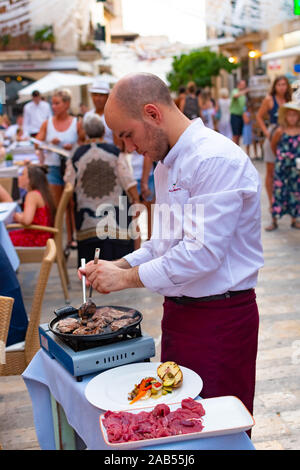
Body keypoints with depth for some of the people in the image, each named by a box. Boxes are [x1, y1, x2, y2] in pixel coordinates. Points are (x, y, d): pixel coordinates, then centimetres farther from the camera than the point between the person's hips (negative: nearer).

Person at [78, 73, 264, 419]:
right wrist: (121, 264, 5)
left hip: (219, 318, -9)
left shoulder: (217, 160, -19)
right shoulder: (167, 163, 13)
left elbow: (202, 252, -25)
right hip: (178, 310, 9)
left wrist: (128, 278, -17)